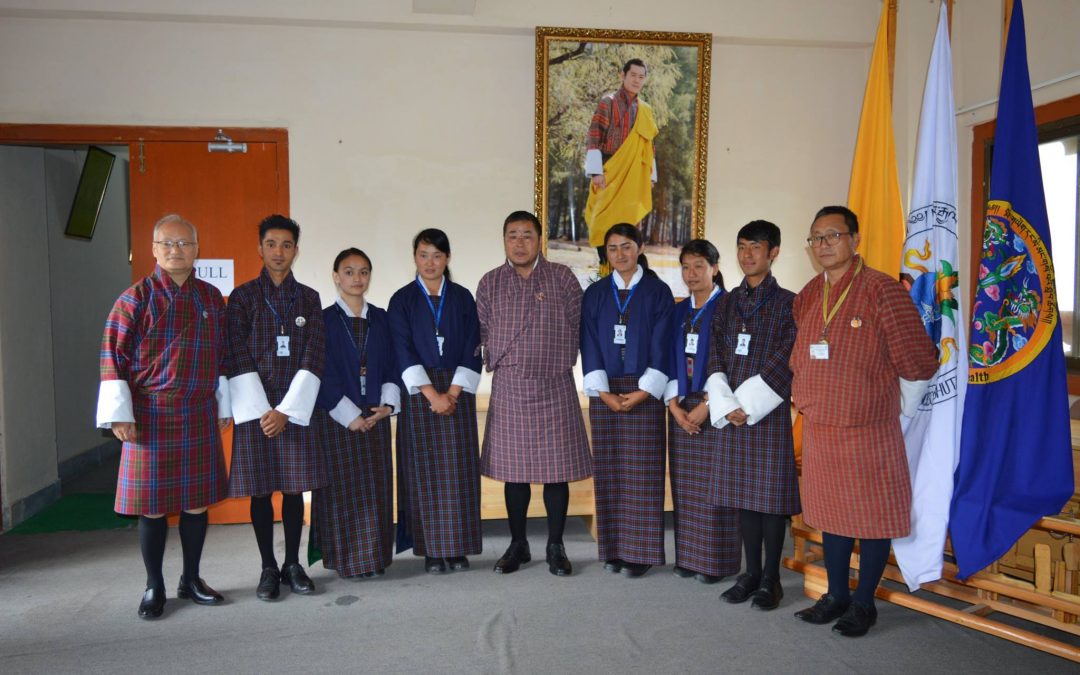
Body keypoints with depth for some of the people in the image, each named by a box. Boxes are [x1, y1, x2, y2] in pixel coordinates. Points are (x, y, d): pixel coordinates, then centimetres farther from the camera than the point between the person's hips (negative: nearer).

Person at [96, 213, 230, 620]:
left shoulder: (211, 298, 7)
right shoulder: (134, 299, -4)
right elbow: (113, 357, -5)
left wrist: (224, 406, 12)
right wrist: (119, 414, -11)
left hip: (201, 416, 3)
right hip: (151, 417, -3)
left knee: (197, 501, 9)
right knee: (153, 505, 5)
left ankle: (191, 580, 25)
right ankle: (154, 587, 20)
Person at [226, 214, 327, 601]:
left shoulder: (309, 298, 6)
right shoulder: (243, 297, 2)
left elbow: (313, 357, -1)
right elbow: (237, 357, -4)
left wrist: (286, 410, -10)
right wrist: (261, 411, -12)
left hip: (296, 406, 1)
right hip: (256, 406, -1)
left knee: (295, 489, 6)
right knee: (261, 490, 4)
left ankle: (293, 565, 19)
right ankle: (268, 569, 17)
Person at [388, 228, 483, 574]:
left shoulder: (463, 298, 7)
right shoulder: (402, 300, 3)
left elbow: (472, 351, 2)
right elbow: (404, 353, -4)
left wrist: (452, 393, -9)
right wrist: (432, 394, -13)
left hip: (457, 391, 1)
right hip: (419, 392, -1)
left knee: (458, 470, 1)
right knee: (425, 471, 0)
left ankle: (458, 548, 9)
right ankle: (432, 550, 7)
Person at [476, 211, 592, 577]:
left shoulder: (562, 278, 1)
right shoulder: (490, 282, 6)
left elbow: (579, 325, 4)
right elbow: (482, 331, 11)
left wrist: (560, 359, 5)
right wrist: (498, 363, 8)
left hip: (554, 386, -1)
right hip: (508, 389, 1)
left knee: (556, 469, 3)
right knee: (513, 470, 8)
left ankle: (555, 546, 18)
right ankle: (517, 544, 23)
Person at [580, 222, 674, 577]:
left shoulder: (658, 292, 2)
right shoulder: (595, 293, 9)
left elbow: (661, 346, -4)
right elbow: (589, 346, 3)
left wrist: (642, 392, -13)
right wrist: (604, 393, -8)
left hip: (644, 393, -2)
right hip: (604, 394, 2)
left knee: (642, 471, -1)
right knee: (609, 471, 4)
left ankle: (641, 551, 7)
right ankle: (613, 548, 13)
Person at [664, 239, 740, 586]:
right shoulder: (678, 312, 13)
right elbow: (671, 360, 10)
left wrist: (707, 405, -14)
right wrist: (674, 404, -3)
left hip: (715, 406, -5)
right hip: (682, 407, 5)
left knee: (714, 485, -2)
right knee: (684, 485, 7)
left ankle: (716, 561, 8)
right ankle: (688, 556, 17)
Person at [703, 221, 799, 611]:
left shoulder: (787, 302, -2)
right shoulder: (726, 303, 11)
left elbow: (784, 362, -9)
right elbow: (715, 357, 6)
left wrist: (748, 404, -13)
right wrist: (727, 406, -7)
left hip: (770, 412, -4)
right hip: (732, 413, 4)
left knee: (771, 494, 1)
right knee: (742, 493, 9)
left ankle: (770, 579, 13)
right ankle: (751, 572, 21)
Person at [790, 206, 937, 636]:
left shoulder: (882, 290, -13)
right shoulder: (807, 296, 6)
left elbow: (918, 362, -10)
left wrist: (899, 408, -1)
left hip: (870, 430, -6)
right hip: (818, 429, 6)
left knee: (874, 517, 7)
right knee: (832, 514, 15)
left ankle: (864, 604, 22)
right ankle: (836, 596, 29)